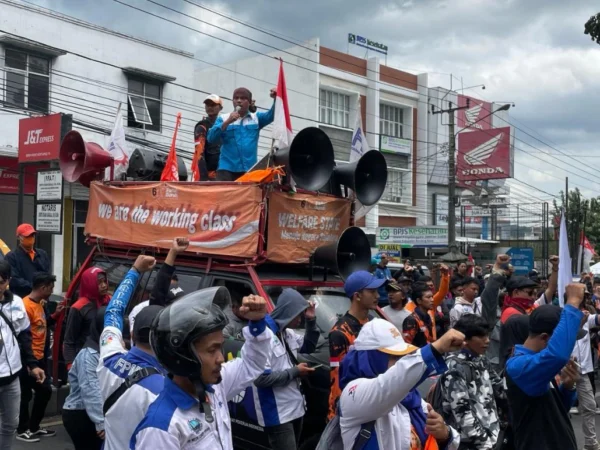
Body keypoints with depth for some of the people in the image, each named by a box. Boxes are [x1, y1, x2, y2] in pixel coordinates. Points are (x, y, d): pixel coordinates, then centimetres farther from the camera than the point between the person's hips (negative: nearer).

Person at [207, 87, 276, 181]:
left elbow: (271, 116, -5)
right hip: (227, 168, -1)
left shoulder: (256, 118, 13)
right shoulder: (223, 118, 8)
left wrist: (275, 99, -22)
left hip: (249, 170, 1)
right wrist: (227, 122, -13)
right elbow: (211, 138, -3)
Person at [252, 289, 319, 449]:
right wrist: (294, 371, -17)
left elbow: (308, 347, 23)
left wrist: (311, 321, 7)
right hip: (277, 414, -10)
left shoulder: (288, 333, 8)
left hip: (294, 408, 10)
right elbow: (261, 378, -26)